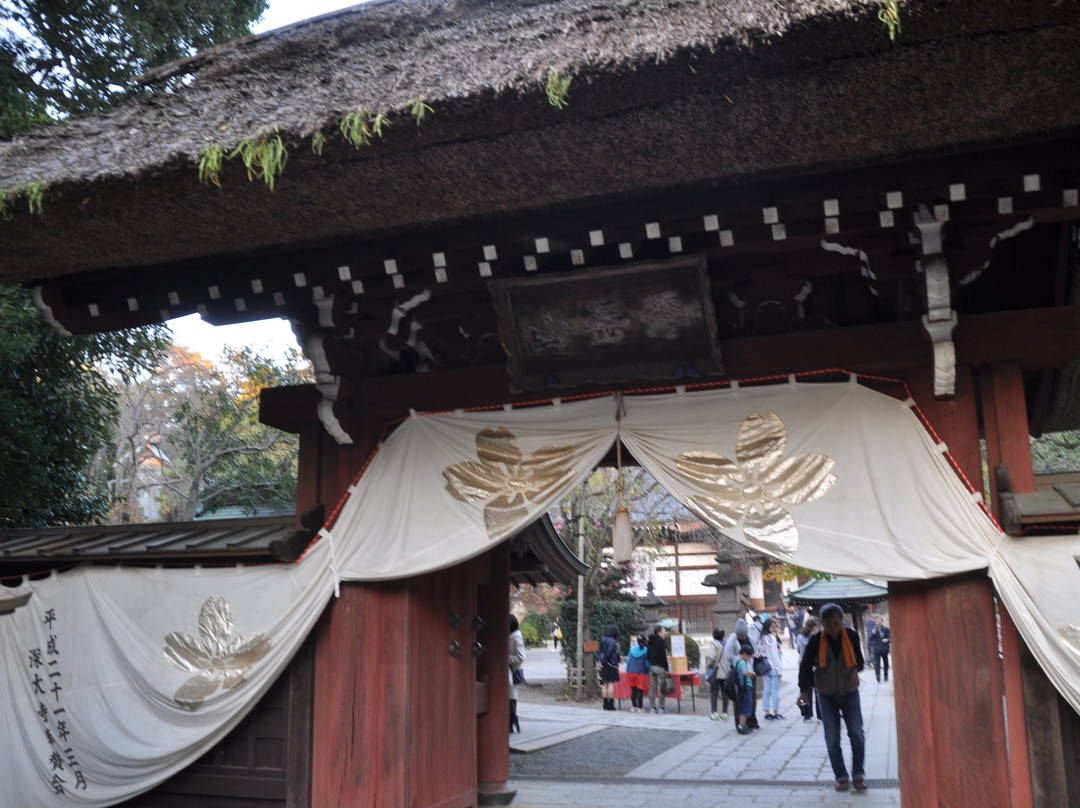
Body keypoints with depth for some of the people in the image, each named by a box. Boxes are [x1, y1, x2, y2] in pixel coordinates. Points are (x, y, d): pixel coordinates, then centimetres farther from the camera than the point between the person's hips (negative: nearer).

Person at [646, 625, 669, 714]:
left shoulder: (651, 641, 13)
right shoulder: (661, 641, -11)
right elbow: (663, 656, -14)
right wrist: (666, 669, -12)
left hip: (651, 666, 8)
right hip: (660, 667, -8)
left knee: (652, 687, 8)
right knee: (661, 688, -4)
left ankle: (652, 707, 12)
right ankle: (661, 707, -3)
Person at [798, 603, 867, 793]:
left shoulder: (850, 635, -8)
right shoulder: (816, 639, -11)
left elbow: (859, 658, 7)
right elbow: (805, 665, -2)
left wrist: (855, 669, -15)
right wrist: (804, 689, -9)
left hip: (850, 693, 1)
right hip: (827, 695, -1)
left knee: (857, 734, -4)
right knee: (832, 739, 0)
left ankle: (858, 774, 14)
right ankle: (841, 777, 14)